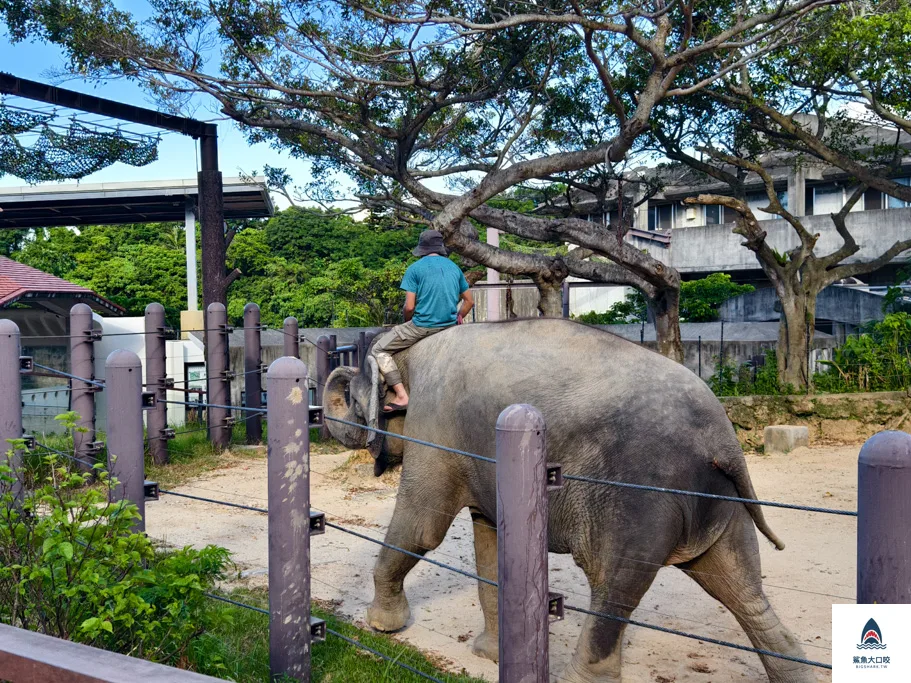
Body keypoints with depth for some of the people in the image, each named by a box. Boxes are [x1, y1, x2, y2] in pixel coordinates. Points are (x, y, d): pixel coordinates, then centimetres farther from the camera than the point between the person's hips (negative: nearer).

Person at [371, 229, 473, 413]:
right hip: (449, 327, 6)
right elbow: (469, 301, 15)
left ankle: (401, 396, -8)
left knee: (379, 350, 5)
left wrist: (408, 323, 9)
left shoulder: (415, 269, -5)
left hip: (422, 326, -6)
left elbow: (409, 307, -10)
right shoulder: (454, 267, 11)